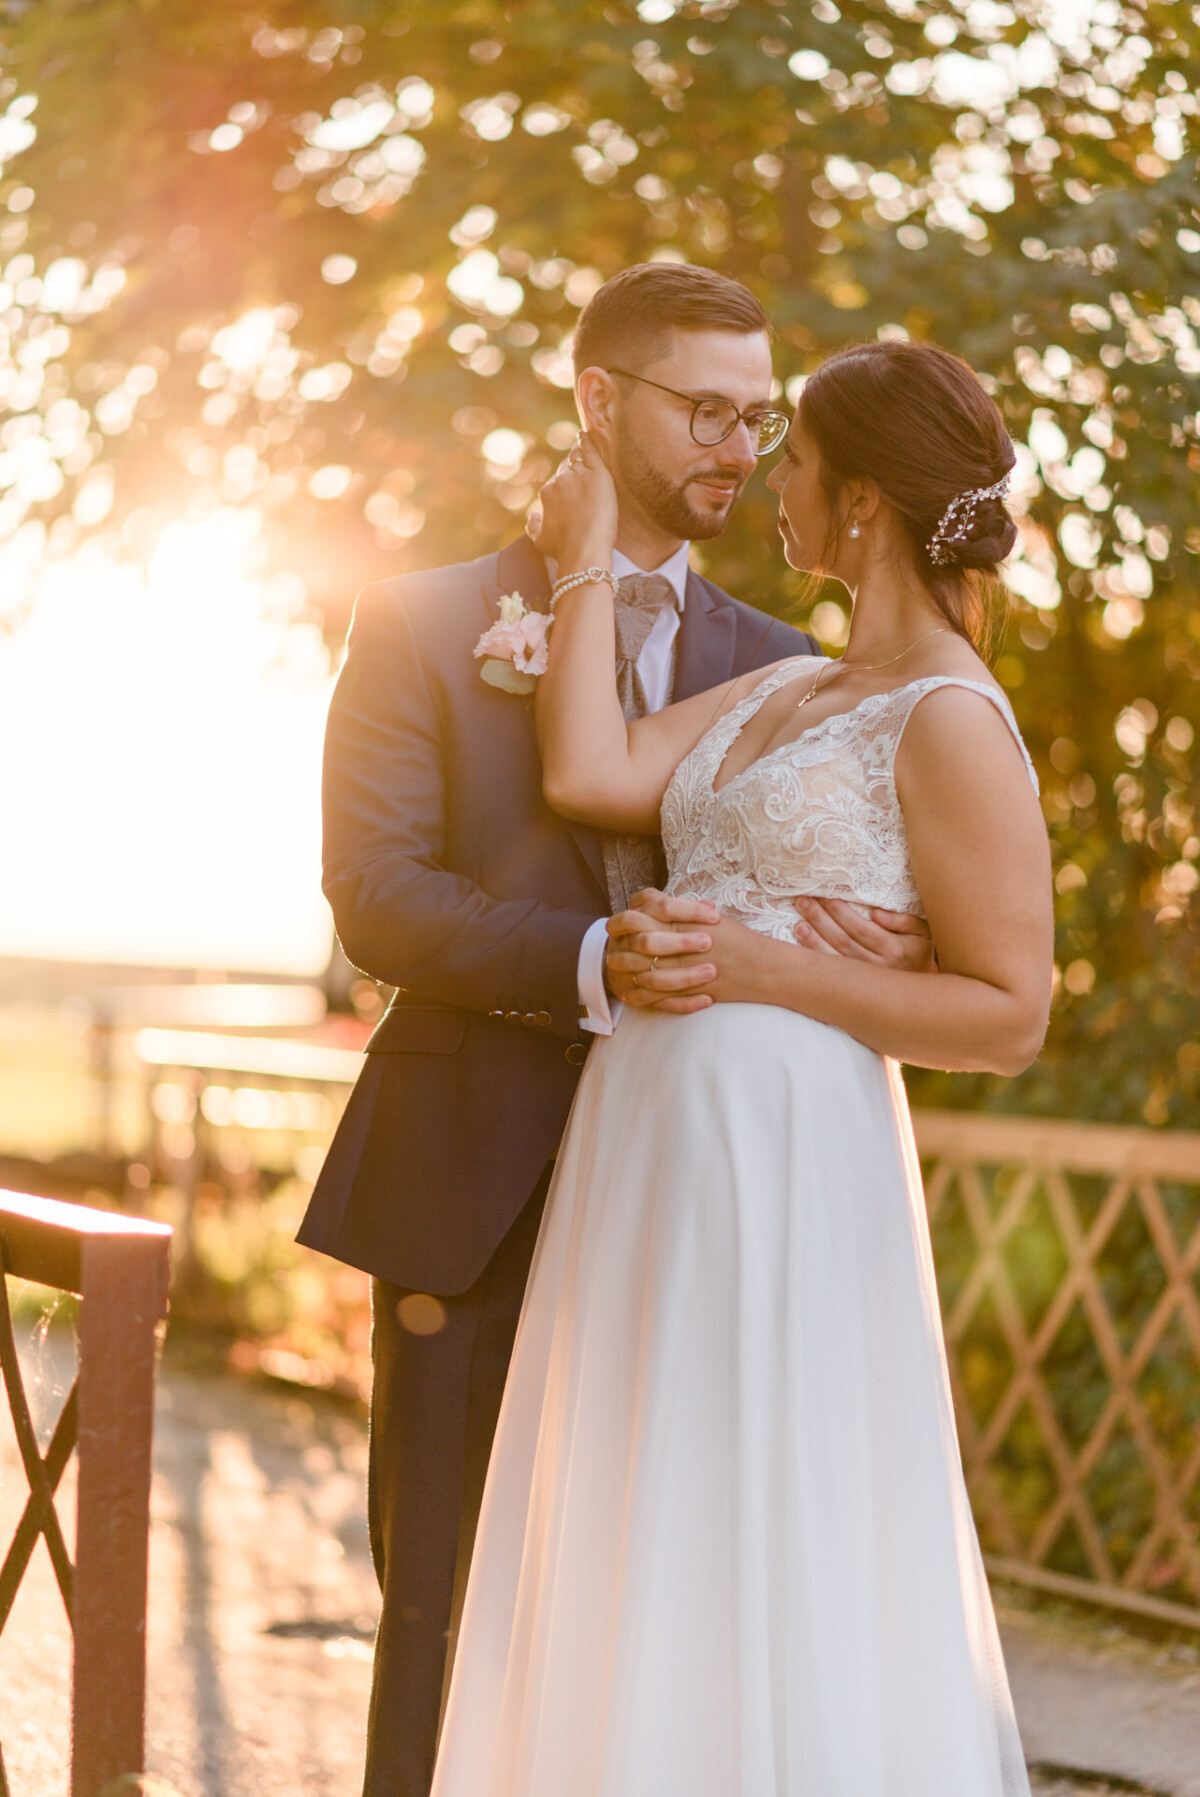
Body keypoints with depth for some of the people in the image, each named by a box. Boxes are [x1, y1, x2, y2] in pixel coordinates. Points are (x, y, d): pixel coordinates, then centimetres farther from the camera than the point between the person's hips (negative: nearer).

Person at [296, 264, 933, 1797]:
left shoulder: (777, 664, 12)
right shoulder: (424, 624, 3)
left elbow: (831, 894, 8)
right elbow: (374, 896, -7)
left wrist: (876, 950, -17)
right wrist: (593, 962, -23)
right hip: (473, 1196, -2)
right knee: (447, 1611, 3)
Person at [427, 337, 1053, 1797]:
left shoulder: (952, 724, -10)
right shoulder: (776, 692, 15)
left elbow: (1008, 1017, -12)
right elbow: (589, 777, 1)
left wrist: (762, 971, -16)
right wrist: (586, 566, 8)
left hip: (784, 1161, -8)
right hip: (651, 1149, 8)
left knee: (768, 1564, -1)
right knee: (648, 1566, 14)